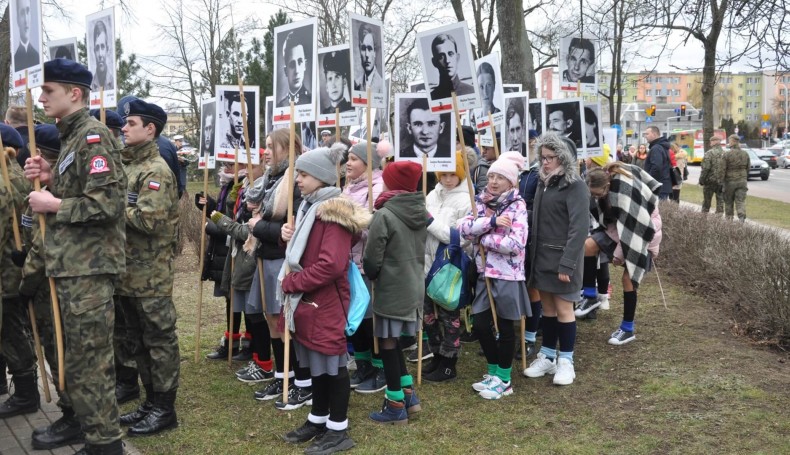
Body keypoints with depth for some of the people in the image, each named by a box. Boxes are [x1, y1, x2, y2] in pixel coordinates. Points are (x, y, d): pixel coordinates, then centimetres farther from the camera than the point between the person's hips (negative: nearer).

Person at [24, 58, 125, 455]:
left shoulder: (92, 135, -14)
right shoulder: (72, 137, 17)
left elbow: (107, 203, -25)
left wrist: (53, 206, -15)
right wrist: (51, 180, 6)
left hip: (88, 268, -10)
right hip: (73, 265, 10)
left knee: (89, 360, -5)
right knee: (76, 355, 20)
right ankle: (80, 420, 33)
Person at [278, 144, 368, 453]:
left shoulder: (334, 210, -17)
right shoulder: (309, 206, 13)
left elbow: (331, 265, -26)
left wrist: (290, 282, -17)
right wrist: (290, 237, 1)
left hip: (326, 302, -9)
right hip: (307, 300, 9)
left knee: (332, 363, 2)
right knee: (315, 362, 18)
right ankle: (318, 419, 31)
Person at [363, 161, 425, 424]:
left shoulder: (384, 215, -17)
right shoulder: (422, 212, 6)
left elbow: (372, 258, -12)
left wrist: (370, 274, 8)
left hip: (391, 289, -7)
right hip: (414, 286, 8)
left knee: (387, 343, 4)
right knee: (393, 341, 20)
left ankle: (396, 406, 13)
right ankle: (409, 395, 25)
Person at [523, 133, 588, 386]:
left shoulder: (575, 186, -12)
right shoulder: (544, 182, 11)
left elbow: (578, 228, -18)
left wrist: (567, 264, -23)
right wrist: (532, 254, 7)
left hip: (561, 258, -7)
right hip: (541, 257, 7)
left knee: (563, 309, 1)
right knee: (547, 308, 13)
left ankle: (566, 362, 13)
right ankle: (547, 357, 23)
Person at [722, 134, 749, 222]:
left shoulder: (727, 155, -12)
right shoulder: (745, 154, 2)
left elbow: (723, 170, -12)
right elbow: (748, 168, 8)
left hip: (730, 181, -3)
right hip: (742, 181, 3)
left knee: (728, 202, 11)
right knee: (741, 201, 2)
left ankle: (729, 220, 18)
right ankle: (742, 217, -15)